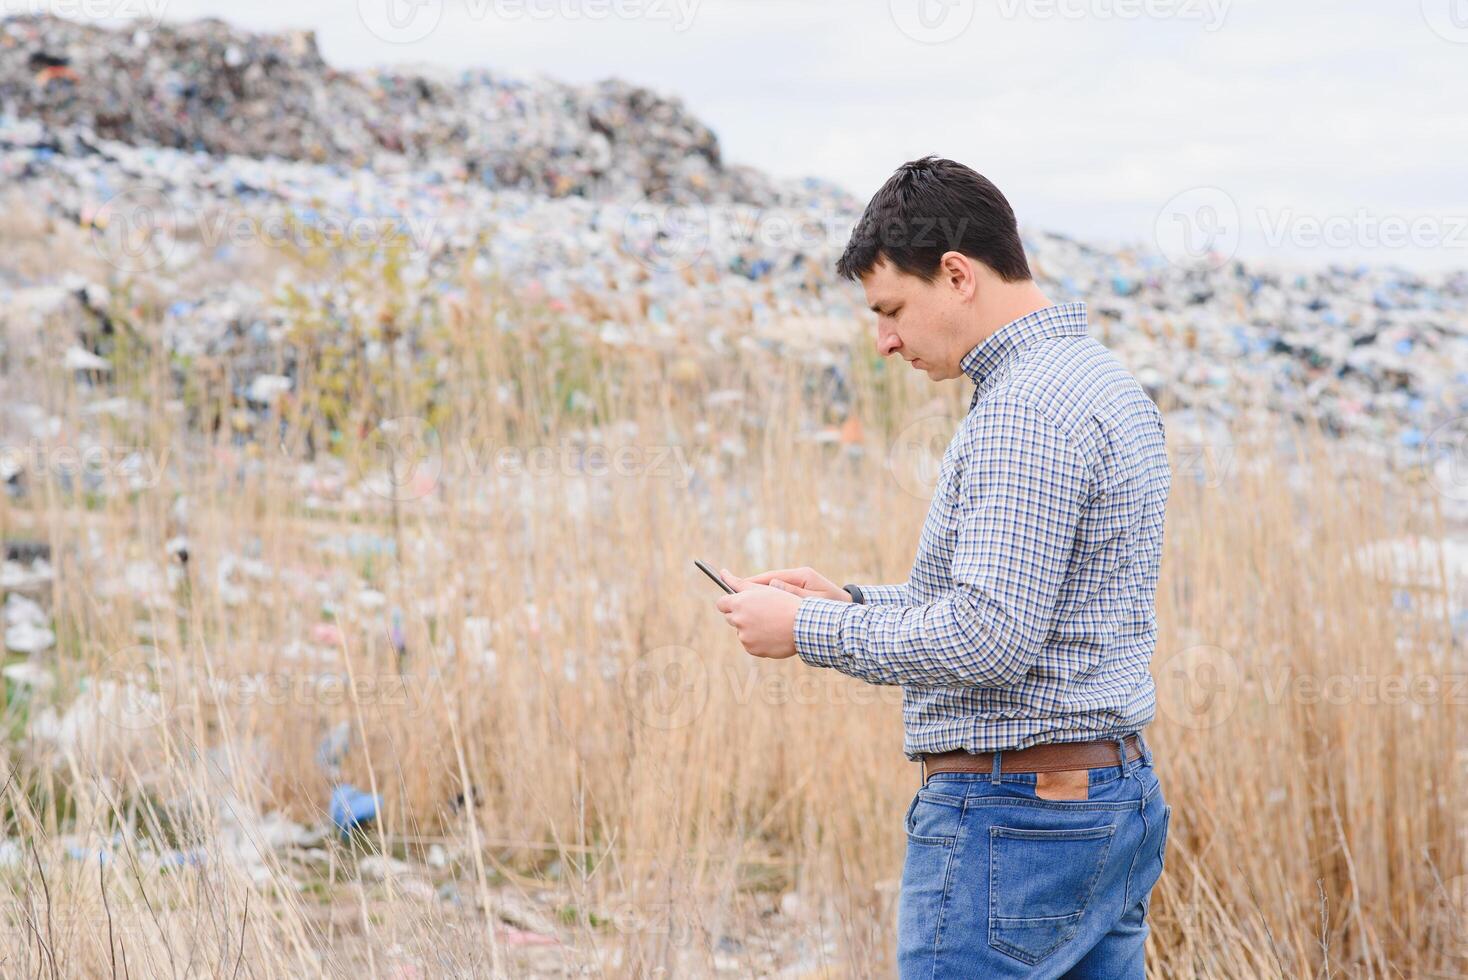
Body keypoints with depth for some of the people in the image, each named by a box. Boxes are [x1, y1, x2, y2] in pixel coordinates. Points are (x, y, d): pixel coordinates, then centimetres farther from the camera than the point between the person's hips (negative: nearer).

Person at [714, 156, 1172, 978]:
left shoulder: (1024, 411, -18)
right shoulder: (1107, 381, 15)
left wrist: (809, 630, -13)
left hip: (1013, 817, -10)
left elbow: (992, 640, -25)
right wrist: (852, 601, 14)